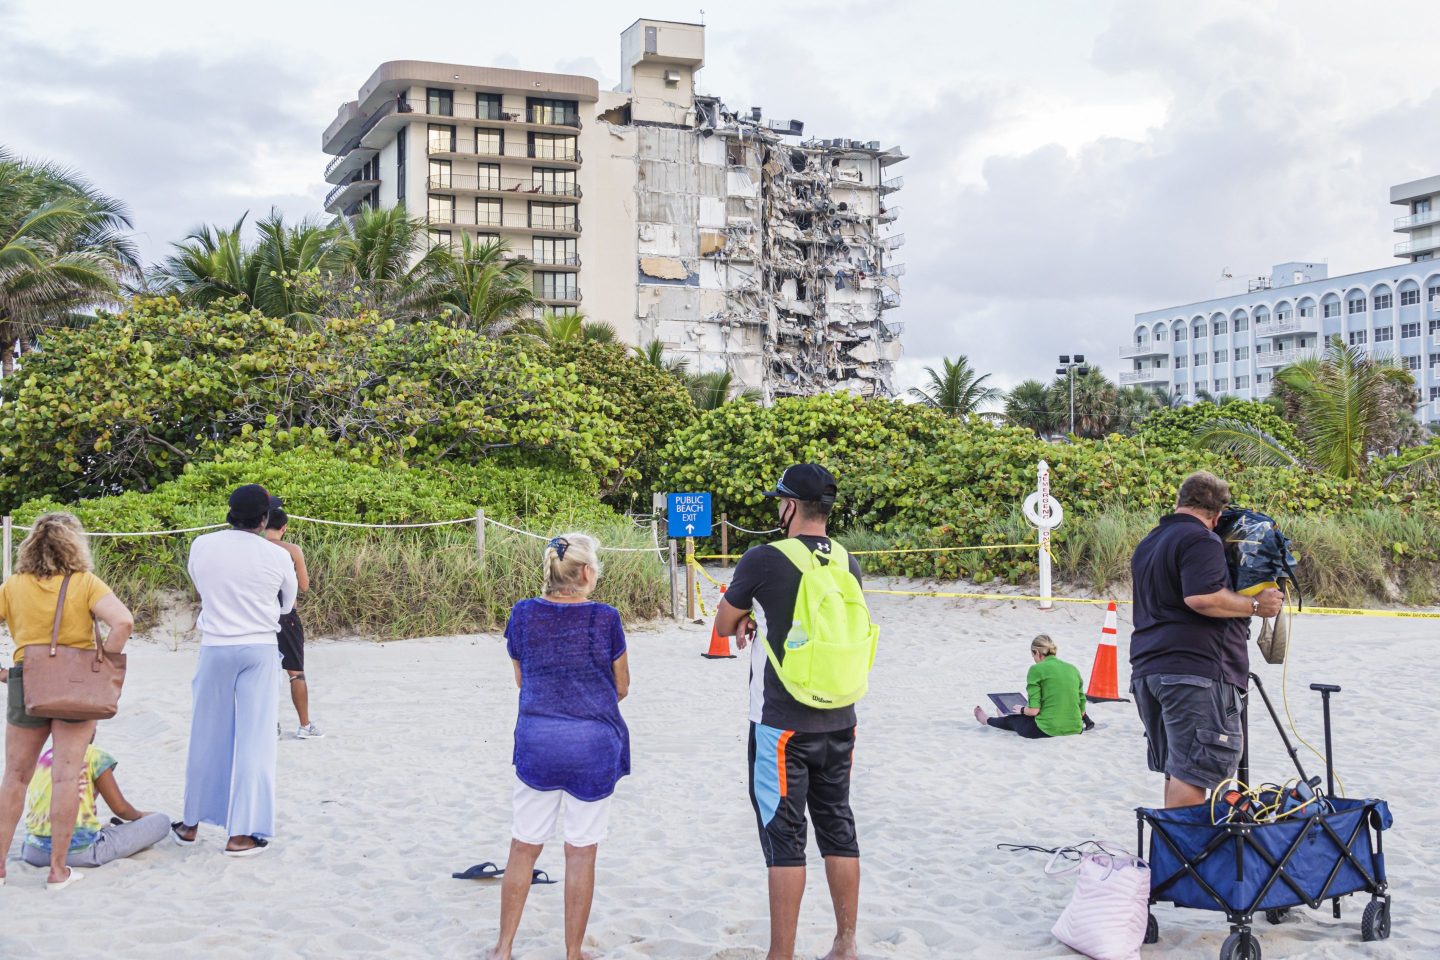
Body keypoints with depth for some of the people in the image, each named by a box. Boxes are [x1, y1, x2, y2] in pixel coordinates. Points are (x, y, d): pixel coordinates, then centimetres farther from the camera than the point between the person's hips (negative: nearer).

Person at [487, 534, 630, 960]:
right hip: (594, 742, -2)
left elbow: (521, 679, 11)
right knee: (581, 851, 6)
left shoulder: (524, 614, -1)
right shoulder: (604, 618, -9)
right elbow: (621, 687, 2)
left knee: (524, 846, 13)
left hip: (536, 740, 2)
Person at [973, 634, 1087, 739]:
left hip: (1047, 730, -6)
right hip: (1075, 729, 6)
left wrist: (1021, 710, 10)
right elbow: (1082, 711, 9)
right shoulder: (1073, 669, 9)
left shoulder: (1036, 670, -7)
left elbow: (1033, 710, -12)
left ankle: (987, 720, 58)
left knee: (1012, 720, 28)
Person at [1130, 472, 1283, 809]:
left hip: (1146, 668, 9)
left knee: (1176, 771, 15)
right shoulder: (1201, 541, -8)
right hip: (1193, 669, -9)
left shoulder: (1147, 544, 22)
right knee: (1192, 771, -9)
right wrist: (1255, 605, -11)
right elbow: (1202, 597, -22)